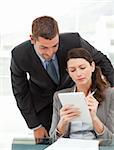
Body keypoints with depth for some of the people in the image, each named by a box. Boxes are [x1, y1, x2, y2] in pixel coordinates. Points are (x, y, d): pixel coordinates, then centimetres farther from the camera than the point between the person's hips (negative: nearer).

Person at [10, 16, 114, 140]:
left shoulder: (74, 41, -33)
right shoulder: (19, 55, -31)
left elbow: (101, 61, -13)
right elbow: (20, 92, -15)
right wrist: (35, 126, -12)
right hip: (42, 101, 0)